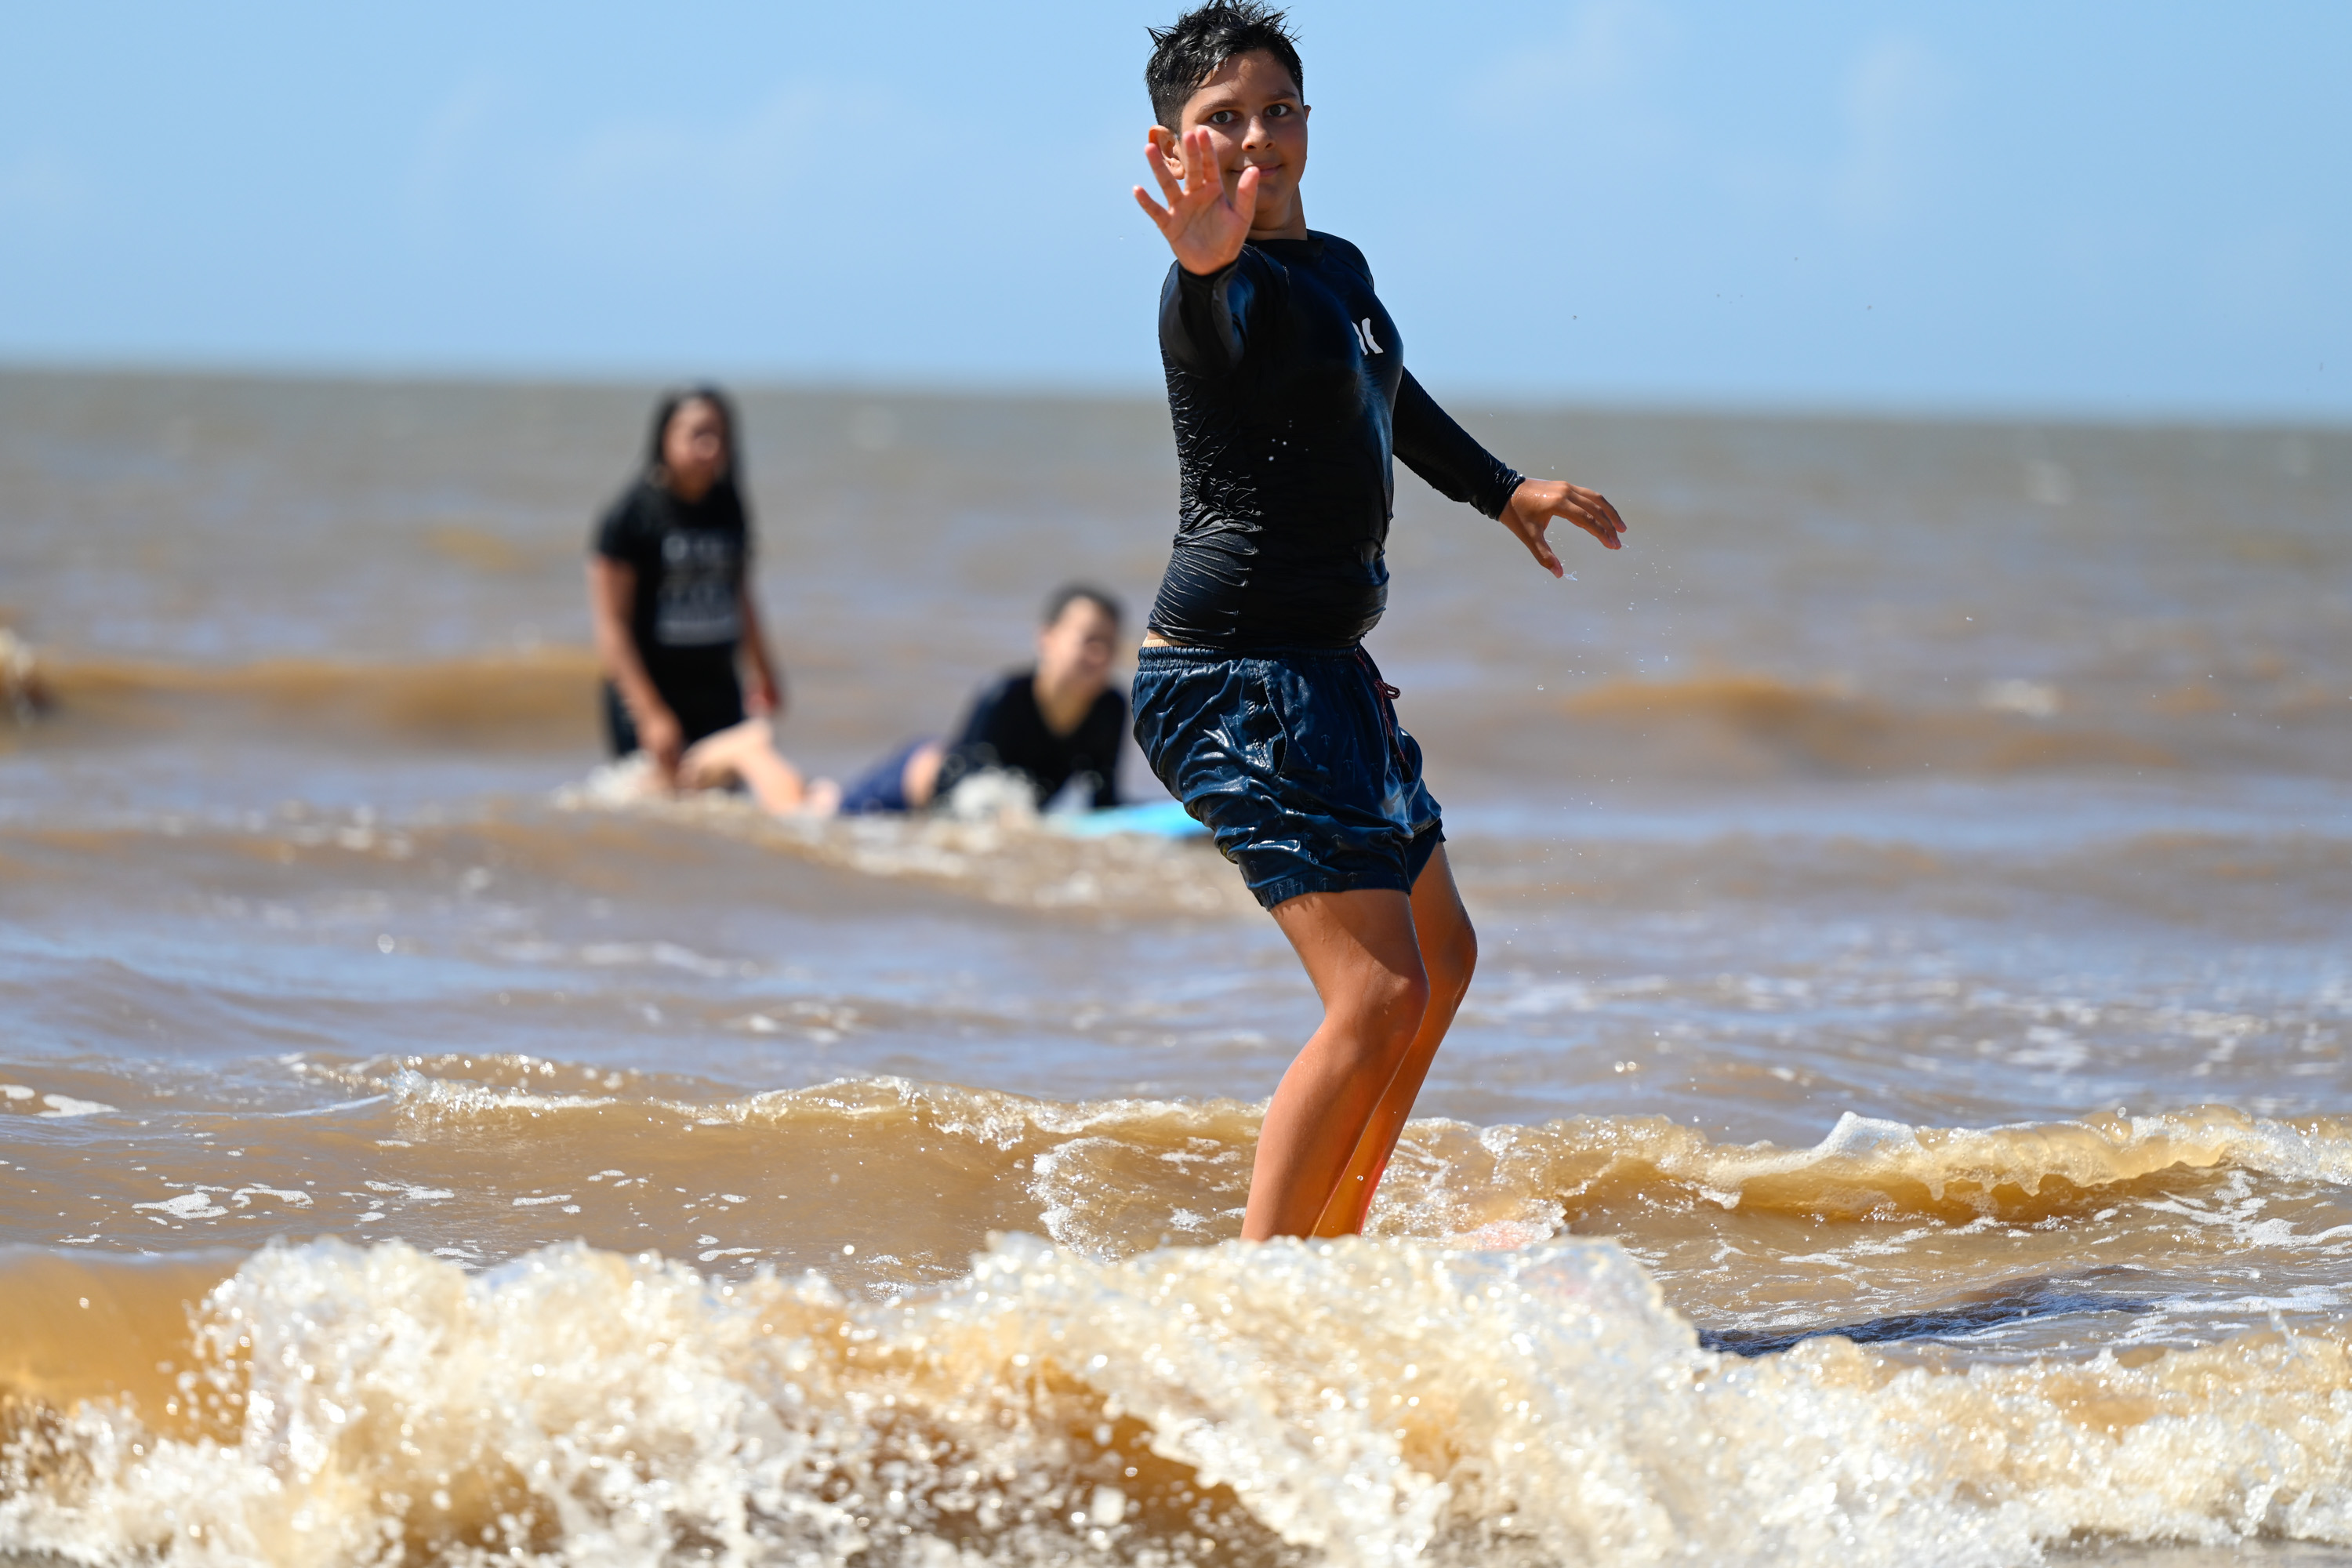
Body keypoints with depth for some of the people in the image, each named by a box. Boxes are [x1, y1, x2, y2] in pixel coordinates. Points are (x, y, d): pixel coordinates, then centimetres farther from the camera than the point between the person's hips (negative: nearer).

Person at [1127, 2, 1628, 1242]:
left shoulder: (1338, 267, 12)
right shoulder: (1225, 292, -16)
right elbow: (1222, 337, -43)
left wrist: (1503, 491, 46)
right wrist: (1208, 267, -65)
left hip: (1324, 669, 10)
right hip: (1231, 680, -10)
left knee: (1443, 958, 24)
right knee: (1378, 990, -20)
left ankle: (1331, 1239, 34)